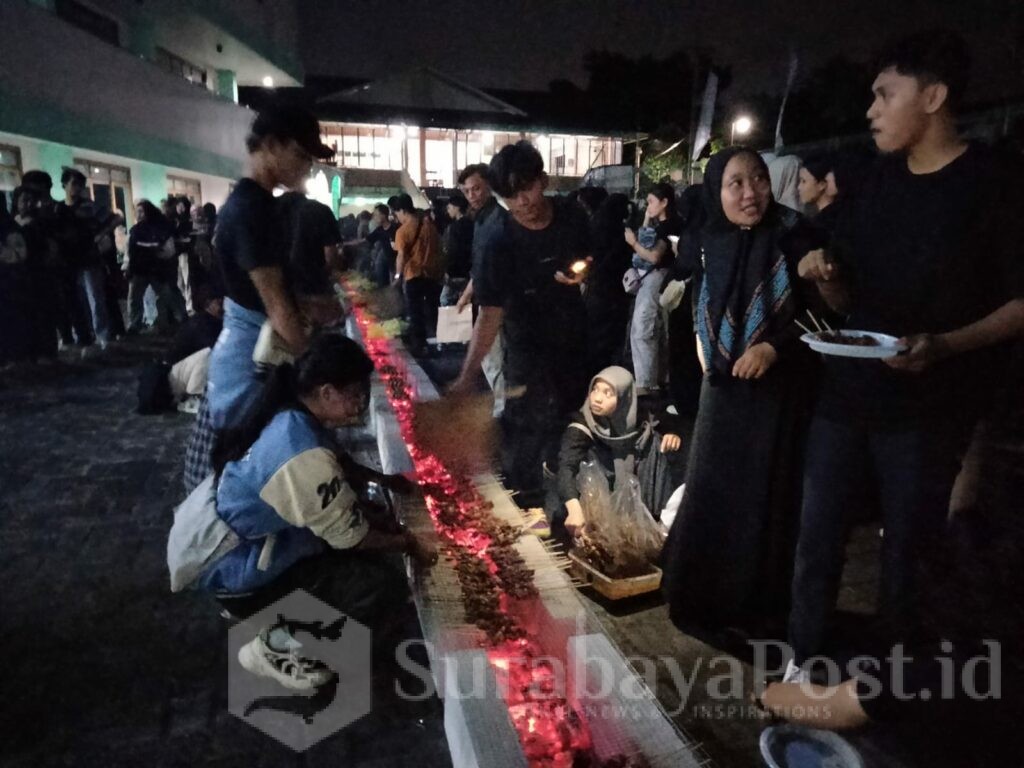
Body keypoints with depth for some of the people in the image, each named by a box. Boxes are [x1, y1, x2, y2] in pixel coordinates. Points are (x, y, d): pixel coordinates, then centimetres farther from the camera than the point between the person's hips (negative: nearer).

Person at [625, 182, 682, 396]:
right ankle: (656, 378, 25)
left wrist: (633, 243, -11)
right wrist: (646, 222, 10)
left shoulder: (670, 225, -13)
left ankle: (644, 383, -7)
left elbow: (654, 257, -19)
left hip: (656, 280, -10)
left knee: (641, 331, -10)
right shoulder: (658, 225, 15)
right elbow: (645, 246, 9)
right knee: (654, 332, 15)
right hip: (649, 280, 10)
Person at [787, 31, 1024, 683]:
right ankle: (804, 660, 25)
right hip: (848, 392, 5)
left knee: (906, 545, 9)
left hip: (929, 406, -5)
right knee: (819, 535, 8)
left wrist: (943, 345, -23)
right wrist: (825, 276, -9)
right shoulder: (880, 179, 10)